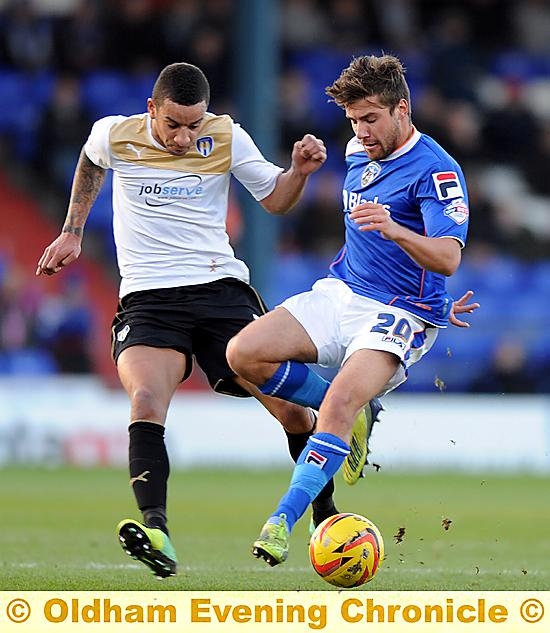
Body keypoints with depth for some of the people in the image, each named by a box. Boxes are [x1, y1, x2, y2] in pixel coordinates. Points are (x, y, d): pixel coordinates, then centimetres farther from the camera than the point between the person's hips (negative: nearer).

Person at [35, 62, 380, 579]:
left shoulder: (226, 138, 1)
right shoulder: (113, 135, 0)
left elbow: (275, 200, 12)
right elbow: (91, 165, 25)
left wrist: (299, 171, -8)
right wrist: (72, 233, 27)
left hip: (221, 289, 1)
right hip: (148, 299, -1)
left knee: (289, 405, -5)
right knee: (146, 400, -30)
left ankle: (326, 516, 19)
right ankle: (154, 530, -43)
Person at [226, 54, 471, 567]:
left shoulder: (436, 169, -15)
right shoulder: (359, 151, 9)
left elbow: (448, 259, -28)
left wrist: (395, 231, -43)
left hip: (399, 315, -8)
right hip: (339, 293, 8)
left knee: (340, 402, -30)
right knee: (244, 353, -13)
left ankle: (284, 520, -28)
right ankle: (352, 416, 7)